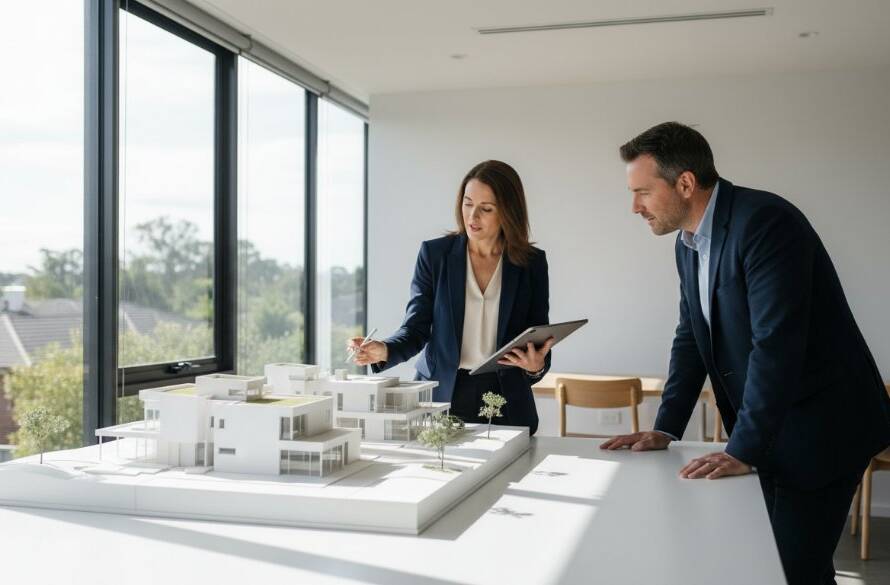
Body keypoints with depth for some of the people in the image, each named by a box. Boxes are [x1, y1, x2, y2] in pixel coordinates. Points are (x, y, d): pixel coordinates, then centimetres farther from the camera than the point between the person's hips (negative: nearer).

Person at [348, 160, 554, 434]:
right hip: (441, 396, 0)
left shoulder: (532, 262, 0)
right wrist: (385, 350, -23)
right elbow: (417, 328, -3)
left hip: (505, 404, 1)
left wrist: (536, 366, -17)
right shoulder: (435, 253, -1)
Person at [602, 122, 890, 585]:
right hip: (764, 431, 8)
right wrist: (665, 429, 3)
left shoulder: (764, 221, -22)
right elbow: (691, 337, 10)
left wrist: (743, 450, -26)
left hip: (822, 426, -8)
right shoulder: (688, 242, 6)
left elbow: (776, 343, -28)